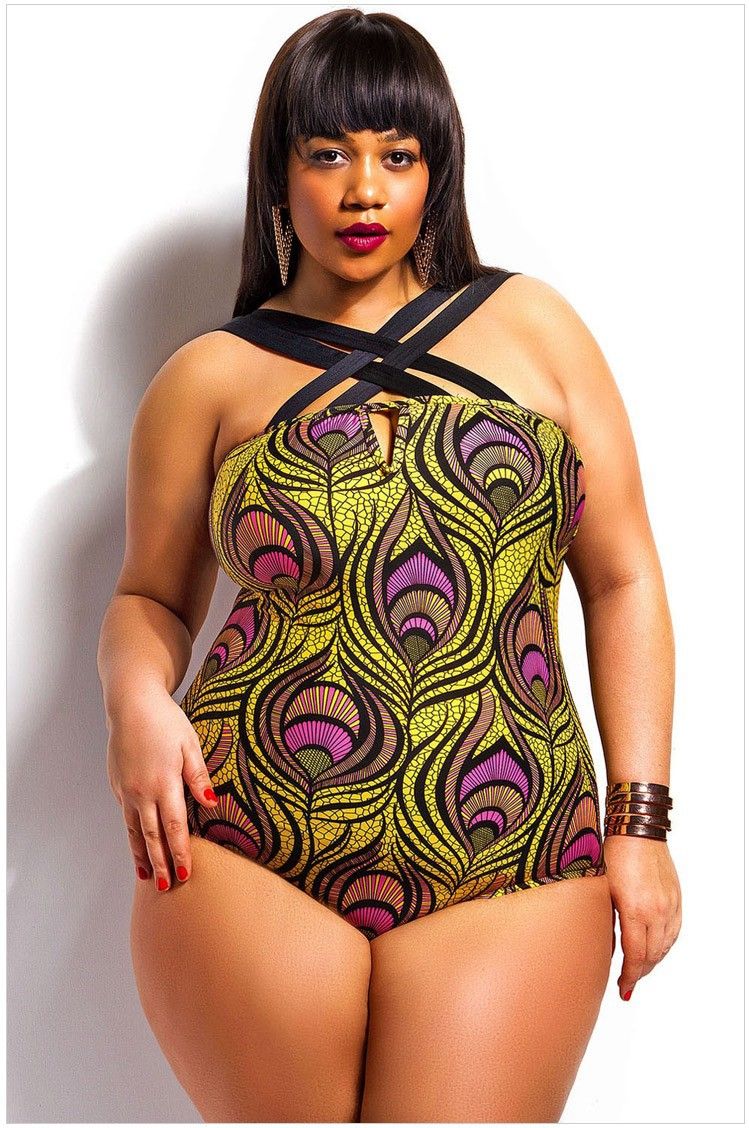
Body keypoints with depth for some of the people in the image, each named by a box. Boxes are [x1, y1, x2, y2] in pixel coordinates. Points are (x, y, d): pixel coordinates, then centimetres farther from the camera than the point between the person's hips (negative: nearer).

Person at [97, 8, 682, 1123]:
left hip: (510, 881, 1)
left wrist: (639, 820, 3)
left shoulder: (529, 322, 8)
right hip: (251, 864, 0)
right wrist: (139, 697, -7)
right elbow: (151, 599, 15)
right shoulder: (210, 378, 6)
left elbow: (623, 579, 7)